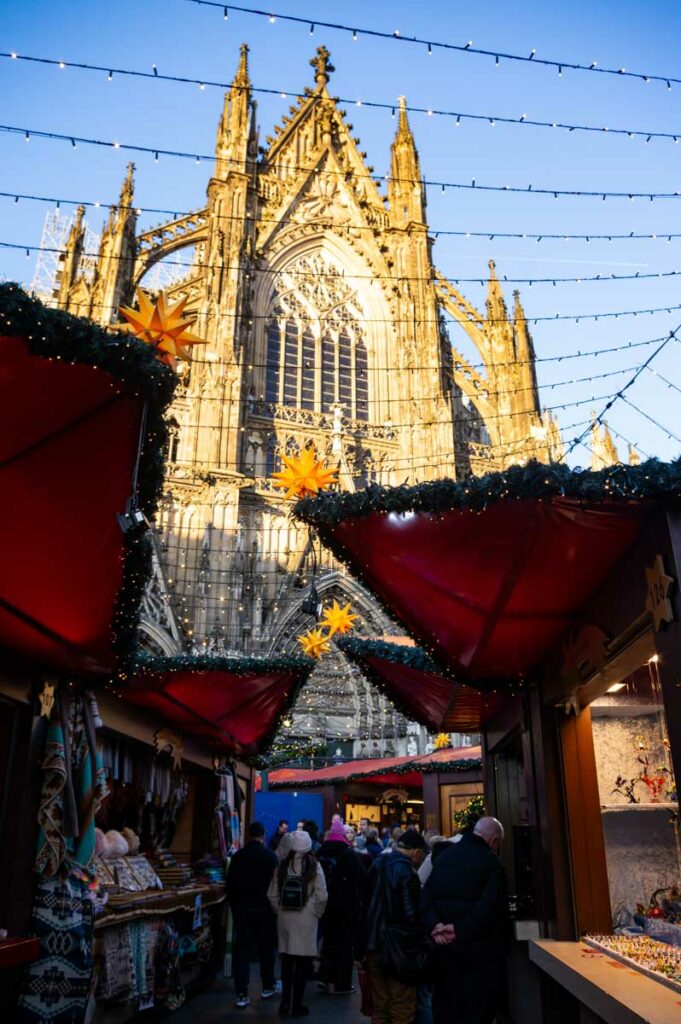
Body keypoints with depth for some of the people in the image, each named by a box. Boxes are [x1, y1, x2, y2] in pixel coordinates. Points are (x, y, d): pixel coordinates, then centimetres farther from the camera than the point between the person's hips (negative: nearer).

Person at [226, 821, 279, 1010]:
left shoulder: (238, 856, 0)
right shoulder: (270, 856, -8)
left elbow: (230, 883, 3)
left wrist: (234, 905, 14)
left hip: (242, 907, 1)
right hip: (264, 908, -1)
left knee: (241, 951, 4)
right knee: (266, 949, 15)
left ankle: (241, 995, 0)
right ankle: (268, 988, 25)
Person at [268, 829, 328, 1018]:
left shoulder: (282, 865, -1)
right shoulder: (313, 865, -10)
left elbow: (272, 895, 1)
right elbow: (322, 896, -13)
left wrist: (280, 911, 12)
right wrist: (317, 914, 2)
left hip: (285, 918, 3)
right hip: (306, 919, -3)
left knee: (287, 960, 14)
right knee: (302, 962, 8)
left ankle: (285, 1003, 22)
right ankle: (296, 1005, 14)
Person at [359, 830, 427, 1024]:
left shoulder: (376, 865, 6)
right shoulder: (406, 872, -18)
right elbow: (411, 913, -21)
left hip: (374, 946, 7)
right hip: (399, 949, -7)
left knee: (380, 1007, 17)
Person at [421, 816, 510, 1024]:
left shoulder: (443, 856, 8)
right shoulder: (491, 862, -13)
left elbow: (426, 896, 1)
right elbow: (491, 907, -25)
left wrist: (434, 925, -11)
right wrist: (461, 929, -23)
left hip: (445, 946, 6)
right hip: (479, 949, -6)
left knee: (444, 1007, 17)